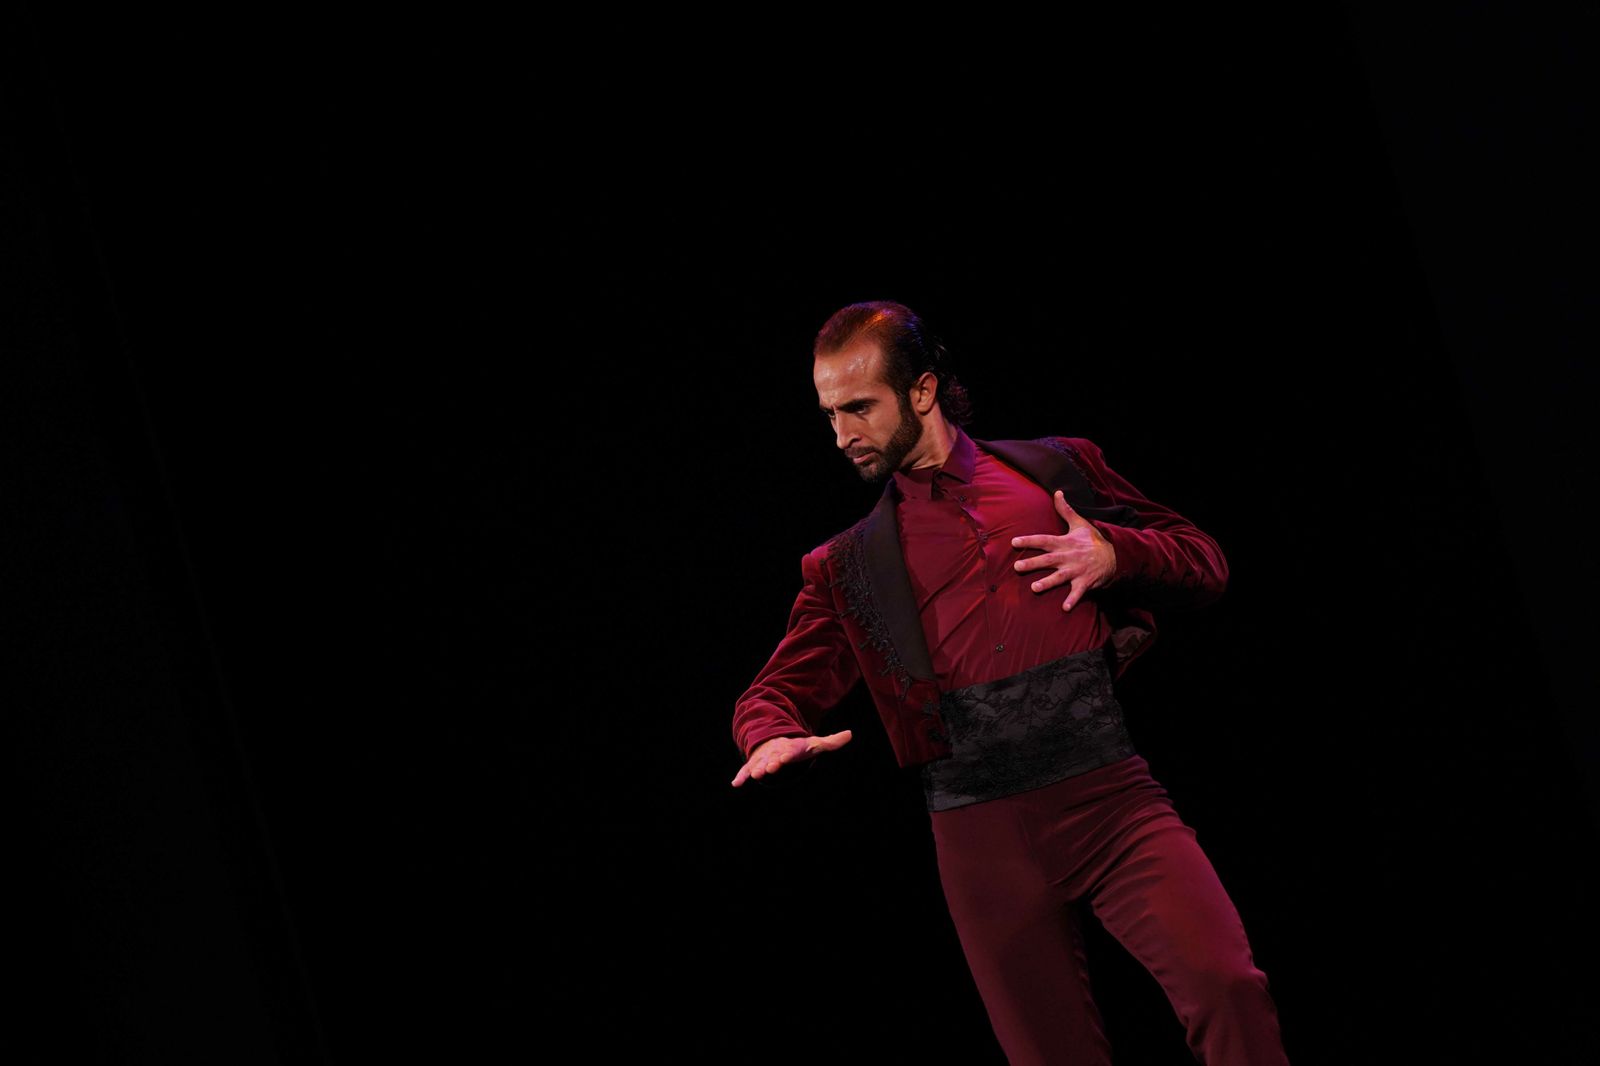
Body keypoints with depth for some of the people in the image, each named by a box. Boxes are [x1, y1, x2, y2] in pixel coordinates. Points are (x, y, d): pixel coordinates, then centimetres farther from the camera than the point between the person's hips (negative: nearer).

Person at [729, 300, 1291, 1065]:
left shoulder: (1057, 468, 15)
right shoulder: (848, 566, 16)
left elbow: (1203, 563, 18)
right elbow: (776, 692, 15)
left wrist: (1114, 555, -3)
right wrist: (772, 738, -9)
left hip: (1112, 798, -1)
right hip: (985, 837, 1)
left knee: (1228, 988, -22)